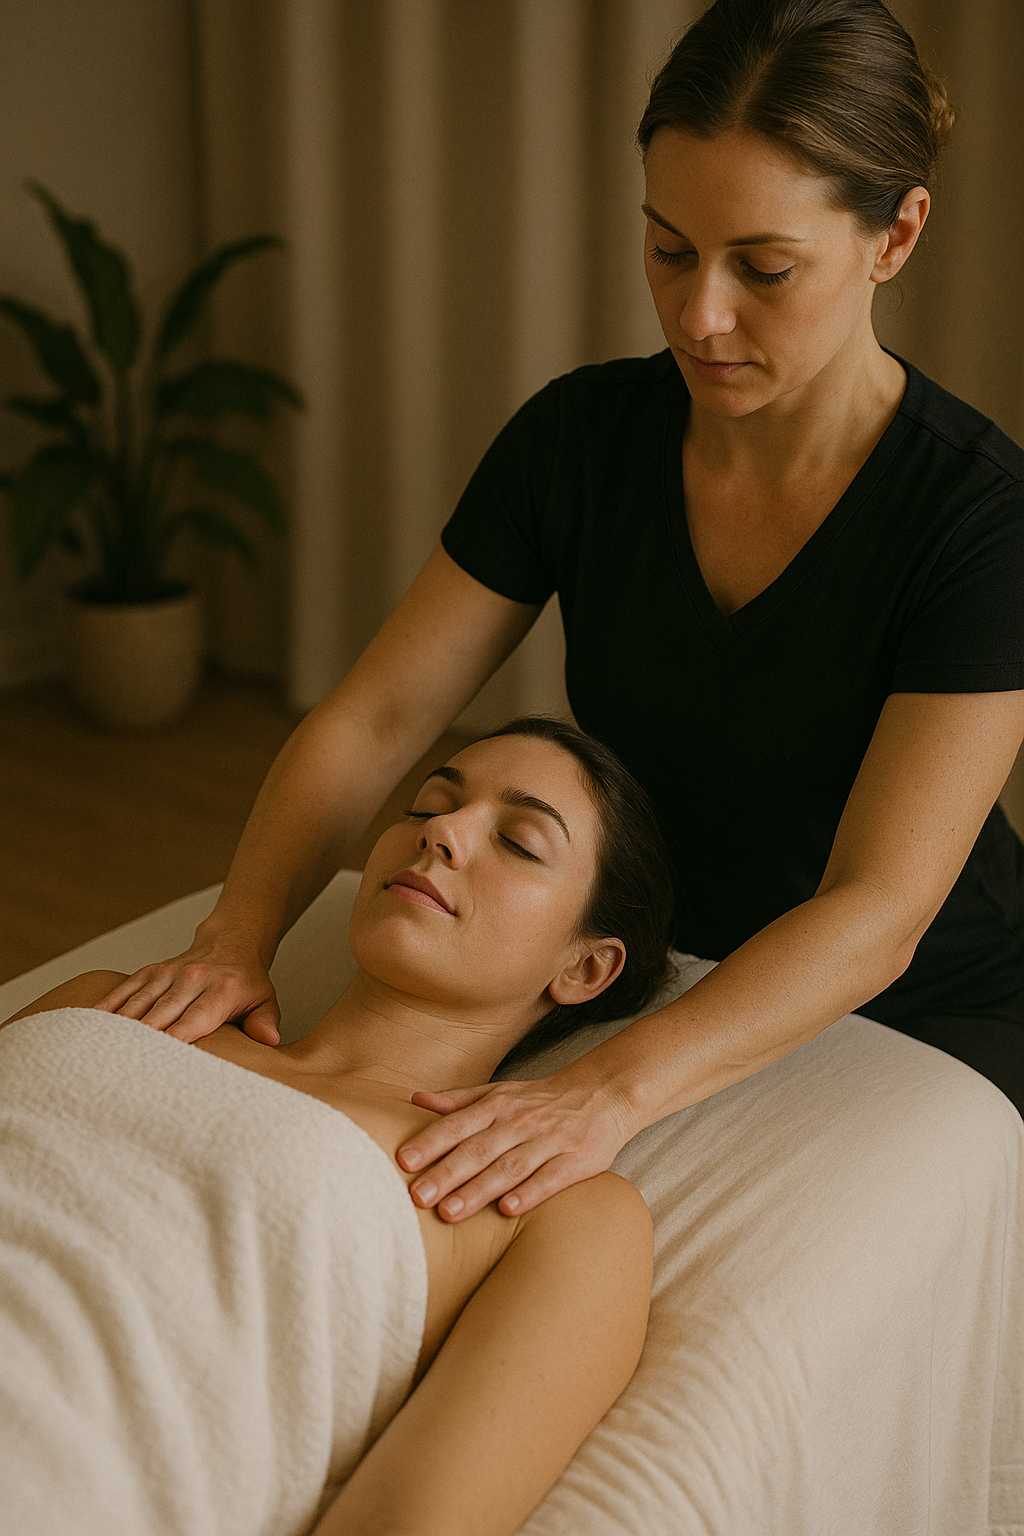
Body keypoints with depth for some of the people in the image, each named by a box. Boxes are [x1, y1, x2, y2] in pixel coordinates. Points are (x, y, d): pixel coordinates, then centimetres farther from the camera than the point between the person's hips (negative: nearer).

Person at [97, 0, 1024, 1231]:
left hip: (923, 1023, -3)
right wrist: (239, 934, -26)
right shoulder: (579, 437, -9)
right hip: (656, 979, 3)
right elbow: (372, 718, -8)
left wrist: (610, 1092, -45)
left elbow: (875, 915, -29)